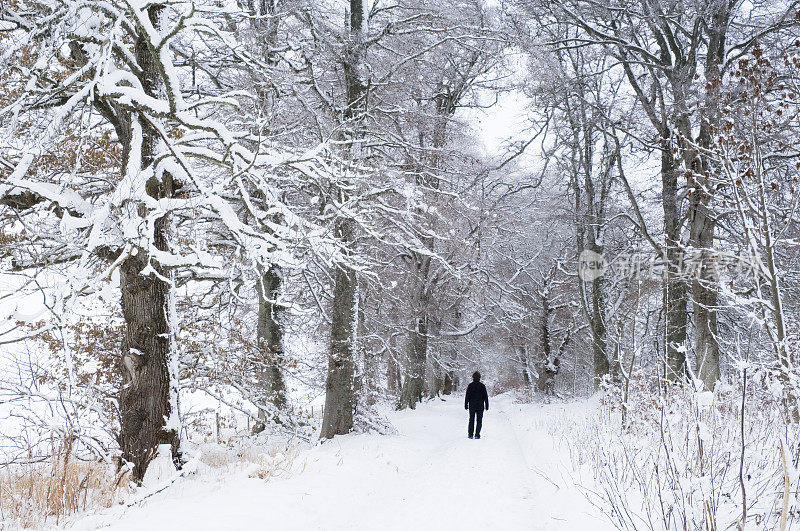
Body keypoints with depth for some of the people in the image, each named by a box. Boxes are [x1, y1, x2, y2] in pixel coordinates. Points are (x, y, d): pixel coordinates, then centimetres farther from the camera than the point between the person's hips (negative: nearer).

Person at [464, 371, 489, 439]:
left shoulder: (470, 386, -2)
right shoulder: (482, 386, -3)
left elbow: (467, 396, -1)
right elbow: (486, 397, 1)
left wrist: (466, 405, 6)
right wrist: (487, 405, 8)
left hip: (472, 406, 1)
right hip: (480, 406, -1)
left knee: (471, 420, 10)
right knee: (479, 421, 3)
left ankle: (470, 434, 7)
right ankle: (477, 434, -4)